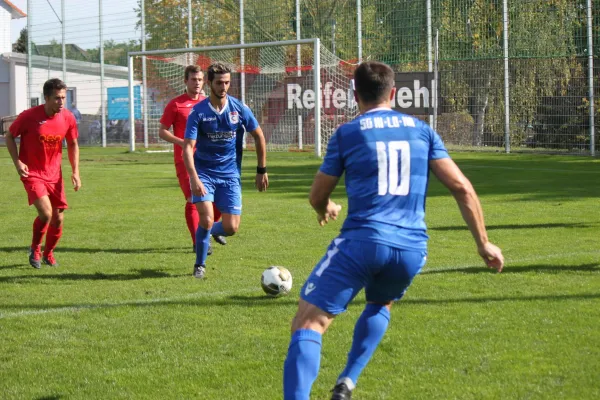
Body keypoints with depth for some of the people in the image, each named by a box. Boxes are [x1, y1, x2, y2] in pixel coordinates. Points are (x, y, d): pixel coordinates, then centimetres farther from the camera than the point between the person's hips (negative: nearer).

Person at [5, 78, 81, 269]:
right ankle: (35, 249, 6)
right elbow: (10, 137, -2)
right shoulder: (29, 116, -17)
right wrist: (17, 162, -14)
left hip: (54, 175, 5)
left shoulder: (68, 118, -5)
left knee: (58, 219, 4)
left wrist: (75, 172, 3)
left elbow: (73, 144, 11)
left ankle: (48, 253, 31)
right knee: (45, 213, -21)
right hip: (32, 174, -5)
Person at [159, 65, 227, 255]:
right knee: (193, 199, -10)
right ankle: (198, 243, -2)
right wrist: (182, 142, -18)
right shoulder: (176, 104, -3)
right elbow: (162, 132, -3)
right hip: (185, 160, -5)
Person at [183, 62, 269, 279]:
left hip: (230, 174, 2)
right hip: (204, 173, -2)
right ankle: (200, 265, 6)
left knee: (231, 228, -6)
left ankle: (207, 231, 30)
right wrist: (194, 178, -30)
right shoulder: (198, 112, -11)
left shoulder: (239, 108, -5)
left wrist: (261, 171, 9)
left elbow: (259, 136, 8)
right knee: (207, 220, -18)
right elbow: (188, 147, -17)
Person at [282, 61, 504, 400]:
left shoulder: (347, 133, 7)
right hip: (412, 249, 4)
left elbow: (317, 196, 14)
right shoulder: (422, 131, 13)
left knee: (308, 324, -5)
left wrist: (327, 210, 38)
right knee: (380, 304, 34)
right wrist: (484, 243, 14)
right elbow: (462, 188, 7)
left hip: (363, 241, -4)